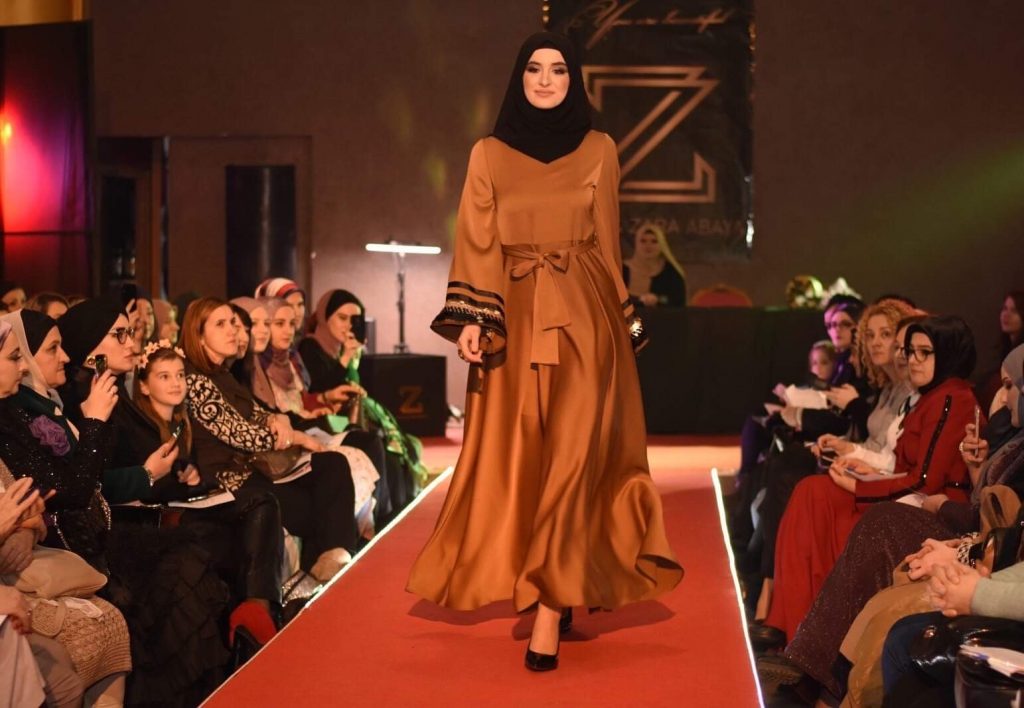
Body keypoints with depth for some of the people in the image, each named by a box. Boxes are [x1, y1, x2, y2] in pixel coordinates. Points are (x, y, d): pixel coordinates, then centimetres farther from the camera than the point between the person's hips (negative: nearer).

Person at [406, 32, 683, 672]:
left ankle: (549, 610, -7)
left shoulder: (599, 151, 8)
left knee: (571, 457, -8)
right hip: (516, 317, 1)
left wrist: (625, 313, 10)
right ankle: (560, 593, 17)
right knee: (515, 459, 2)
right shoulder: (489, 155, 7)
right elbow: (478, 245, 2)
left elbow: (607, 242, 12)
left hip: (584, 315, -1)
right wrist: (471, 319, -8)